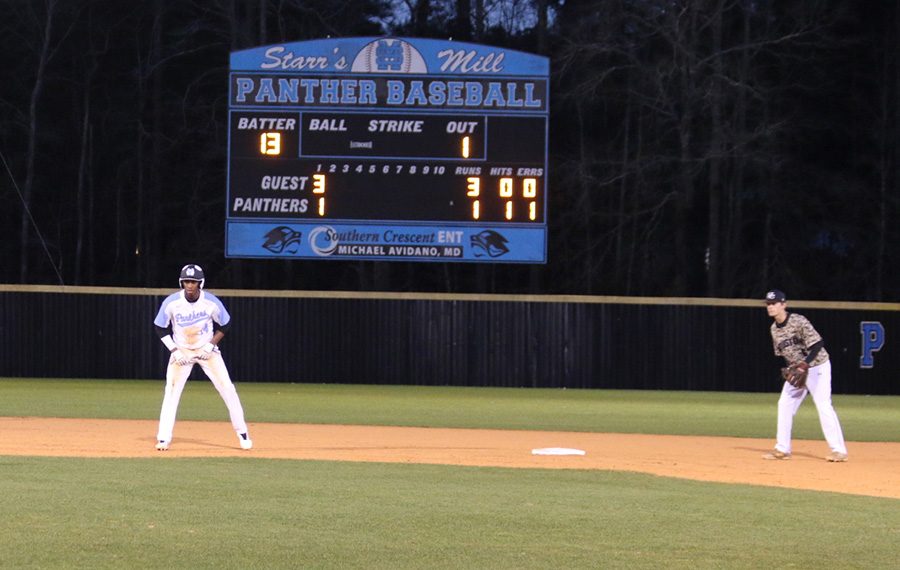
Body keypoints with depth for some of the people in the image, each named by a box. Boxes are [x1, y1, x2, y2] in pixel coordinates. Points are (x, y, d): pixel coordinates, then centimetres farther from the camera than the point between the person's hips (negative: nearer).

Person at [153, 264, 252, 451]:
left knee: (227, 389, -7)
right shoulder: (171, 302, -17)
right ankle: (164, 438, -4)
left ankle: (242, 433, 5)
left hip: (207, 350, 0)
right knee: (172, 391, -10)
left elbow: (224, 324, 0)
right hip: (181, 351, 0)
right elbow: (160, 327, -3)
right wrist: (174, 350, -11)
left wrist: (211, 345, -10)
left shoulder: (212, 302, -16)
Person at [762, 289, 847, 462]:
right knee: (784, 404, 4)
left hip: (817, 366, -8)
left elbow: (818, 343, -24)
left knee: (823, 405, -13)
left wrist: (805, 363, -31)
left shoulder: (798, 321, -21)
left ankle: (839, 450, -12)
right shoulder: (774, 328, 3)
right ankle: (782, 449, 12)